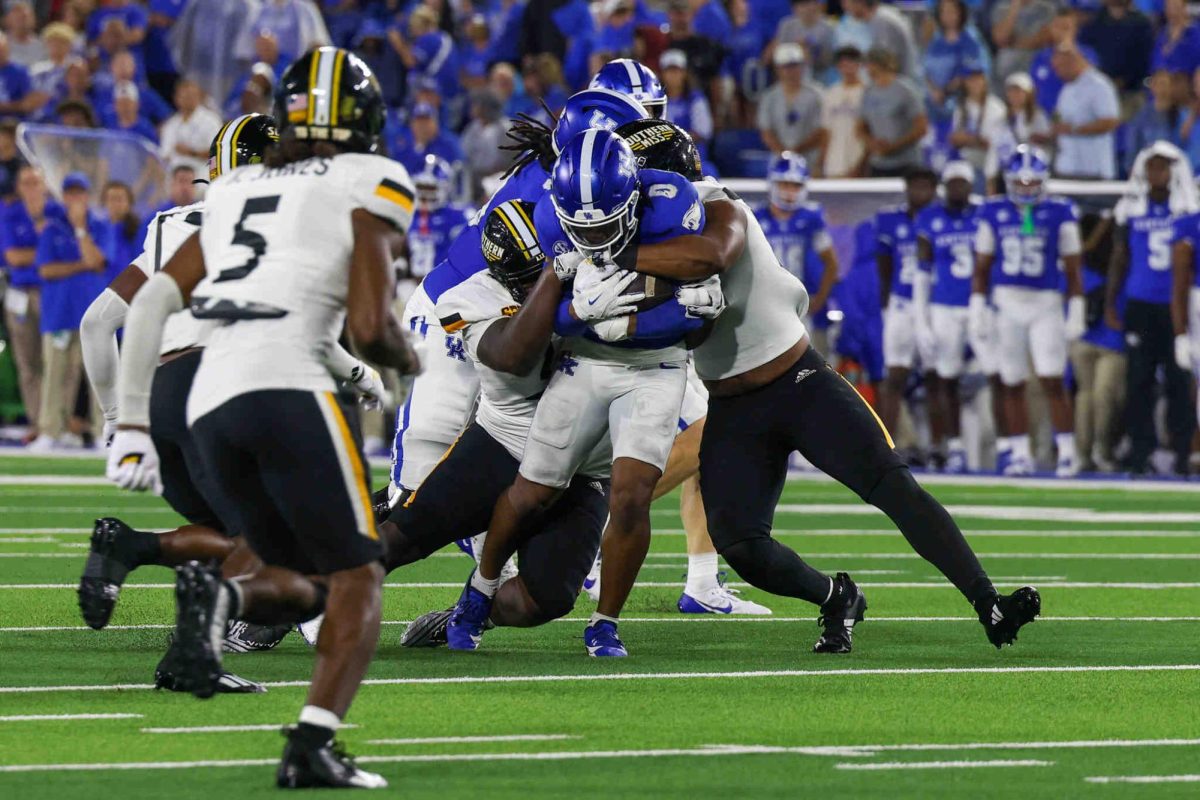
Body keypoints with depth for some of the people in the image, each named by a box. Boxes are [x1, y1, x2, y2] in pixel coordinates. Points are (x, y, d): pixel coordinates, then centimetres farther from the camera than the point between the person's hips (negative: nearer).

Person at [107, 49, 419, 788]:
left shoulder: (235, 192, 24)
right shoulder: (370, 187, 7)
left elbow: (150, 302, 17)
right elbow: (370, 327, -3)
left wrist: (131, 425, 19)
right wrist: (409, 360, 20)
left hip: (209, 402, 6)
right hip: (288, 387, -6)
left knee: (304, 584, 16)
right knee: (357, 580, 3)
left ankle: (220, 595, -17)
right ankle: (313, 744, -15)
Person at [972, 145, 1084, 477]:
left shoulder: (1059, 214, -1)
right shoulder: (994, 213, 5)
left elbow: (1072, 269, 3)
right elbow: (982, 267, 10)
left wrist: (1076, 312, -1)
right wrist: (976, 309, 4)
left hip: (1045, 304, -2)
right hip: (1007, 305, 2)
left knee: (1053, 382, -9)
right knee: (1013, 385, 6)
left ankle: (1067, 452, -2)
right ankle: (1021, 455, 14)